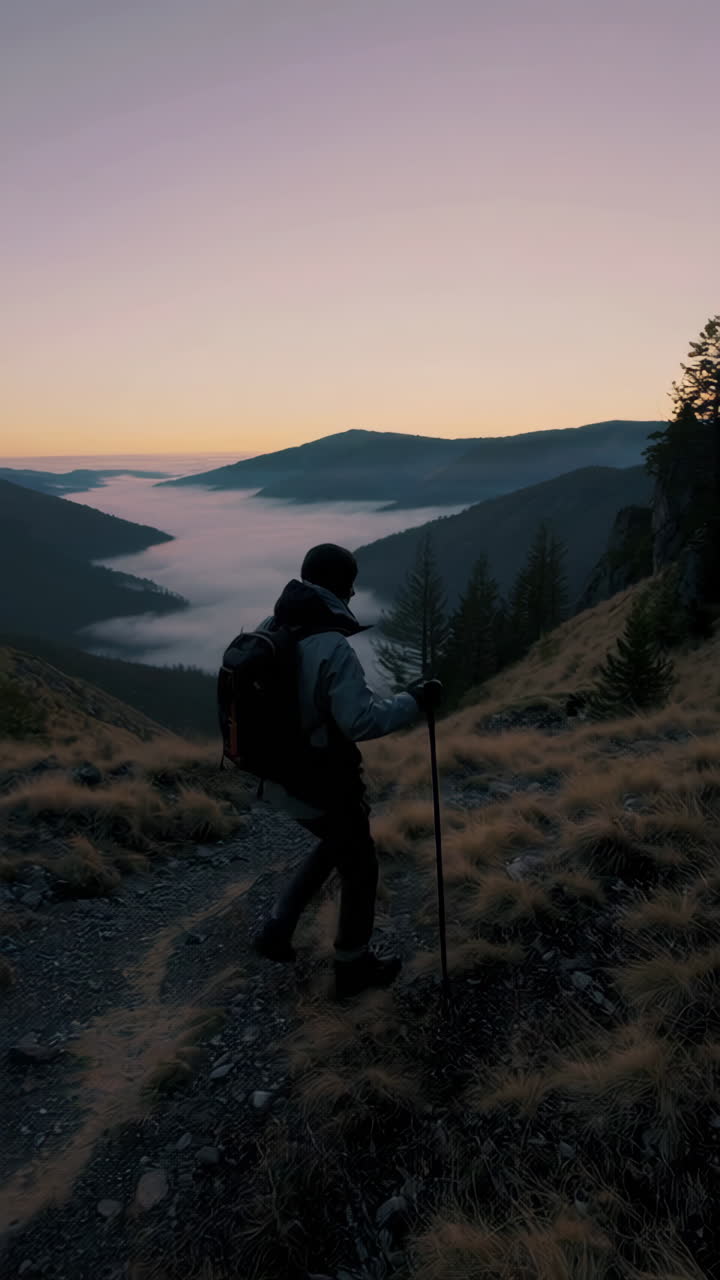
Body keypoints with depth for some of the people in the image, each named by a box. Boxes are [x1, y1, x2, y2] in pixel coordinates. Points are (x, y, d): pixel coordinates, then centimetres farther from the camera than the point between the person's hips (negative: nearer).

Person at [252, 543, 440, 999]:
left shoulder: (268, 630, -2)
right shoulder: (331, 647, -26)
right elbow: (362, 720, -27)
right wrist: (412, 701, -15)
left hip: (280, 778, 8)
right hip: (324, 785, -8)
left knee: (336, 845, 31)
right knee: (360, 867, 16)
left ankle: (277, 931, 33)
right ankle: (354, 966, 33)